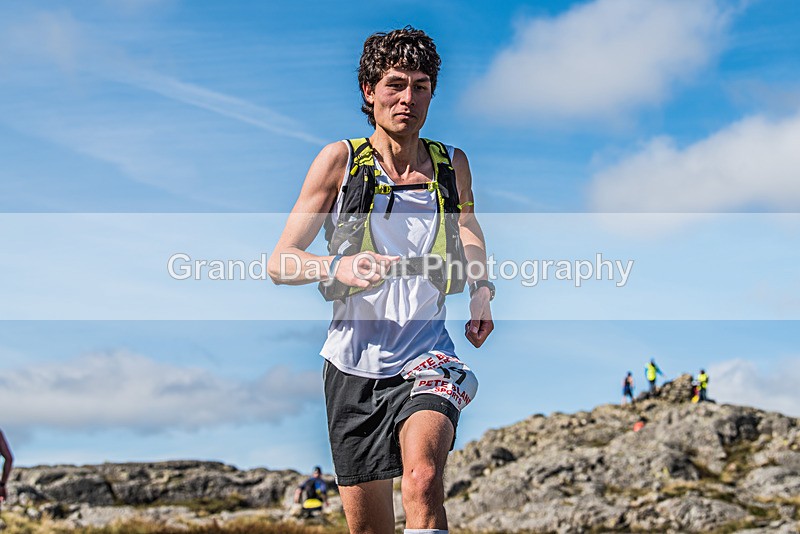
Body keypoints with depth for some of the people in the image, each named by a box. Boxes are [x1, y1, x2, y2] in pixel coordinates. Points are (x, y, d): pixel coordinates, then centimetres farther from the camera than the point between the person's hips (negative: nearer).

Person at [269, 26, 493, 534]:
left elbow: (470, 239, 23)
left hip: (427, 358, 0)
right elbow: (279, 262, -2)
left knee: (423, 477, -30)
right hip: (353, 364, 0)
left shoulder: (453, 164, 6)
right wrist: (337, 267, -22)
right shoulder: (340, 159, -1)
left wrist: (482, 293, 2)